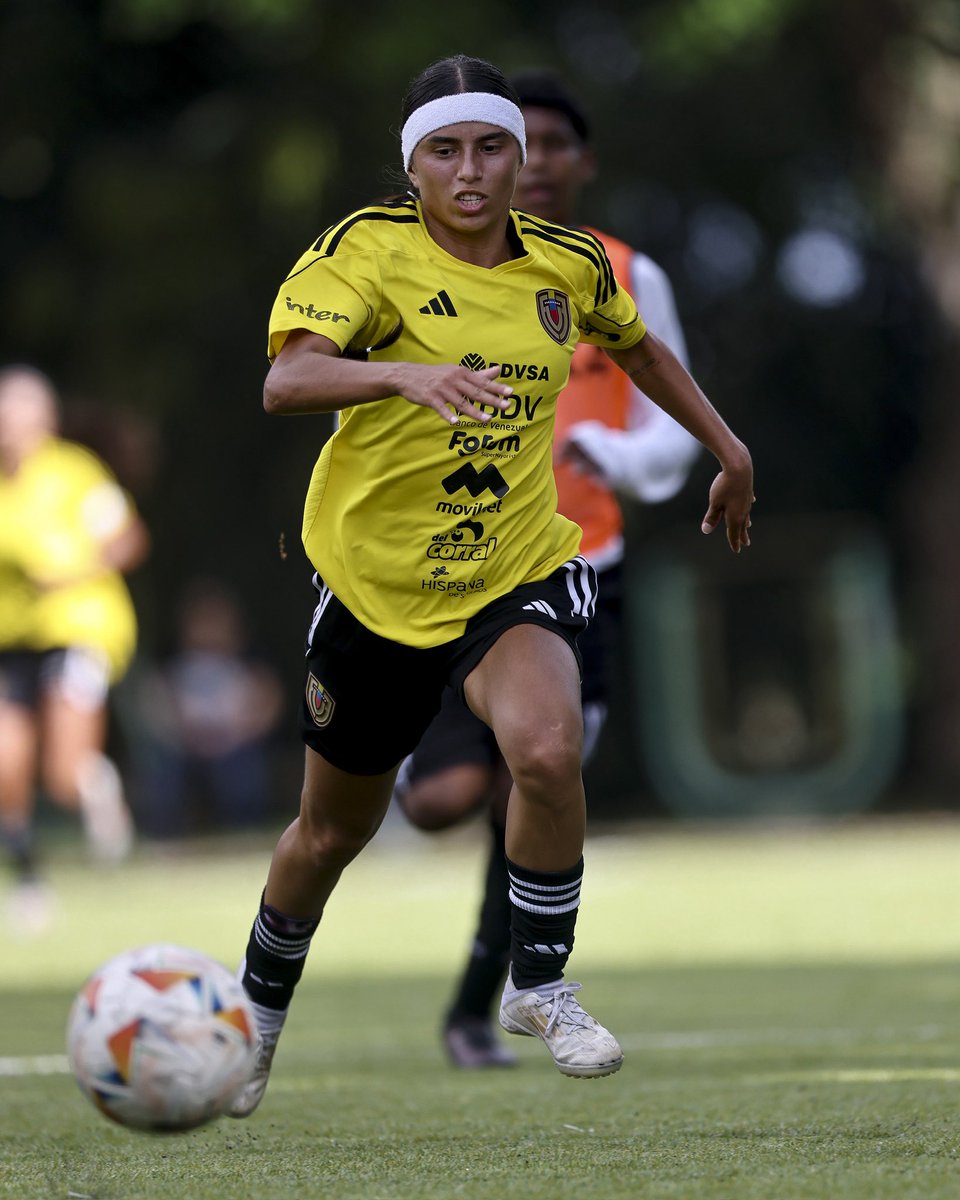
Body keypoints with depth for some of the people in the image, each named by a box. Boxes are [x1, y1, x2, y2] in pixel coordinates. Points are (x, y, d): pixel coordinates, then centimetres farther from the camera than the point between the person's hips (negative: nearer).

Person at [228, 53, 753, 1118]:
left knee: (548, 751, -29)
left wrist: (729, 451, 25)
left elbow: (636, 347, 22)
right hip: (375, 578, -1)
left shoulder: (567, 265, -2)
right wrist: (408, 373, -49)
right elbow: (285, 381, -32)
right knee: (335, 826, 14)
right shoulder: (368, 249, -15)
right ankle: (258, 1011, 42)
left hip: (520, 567, 1)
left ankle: (538, 986, -7)